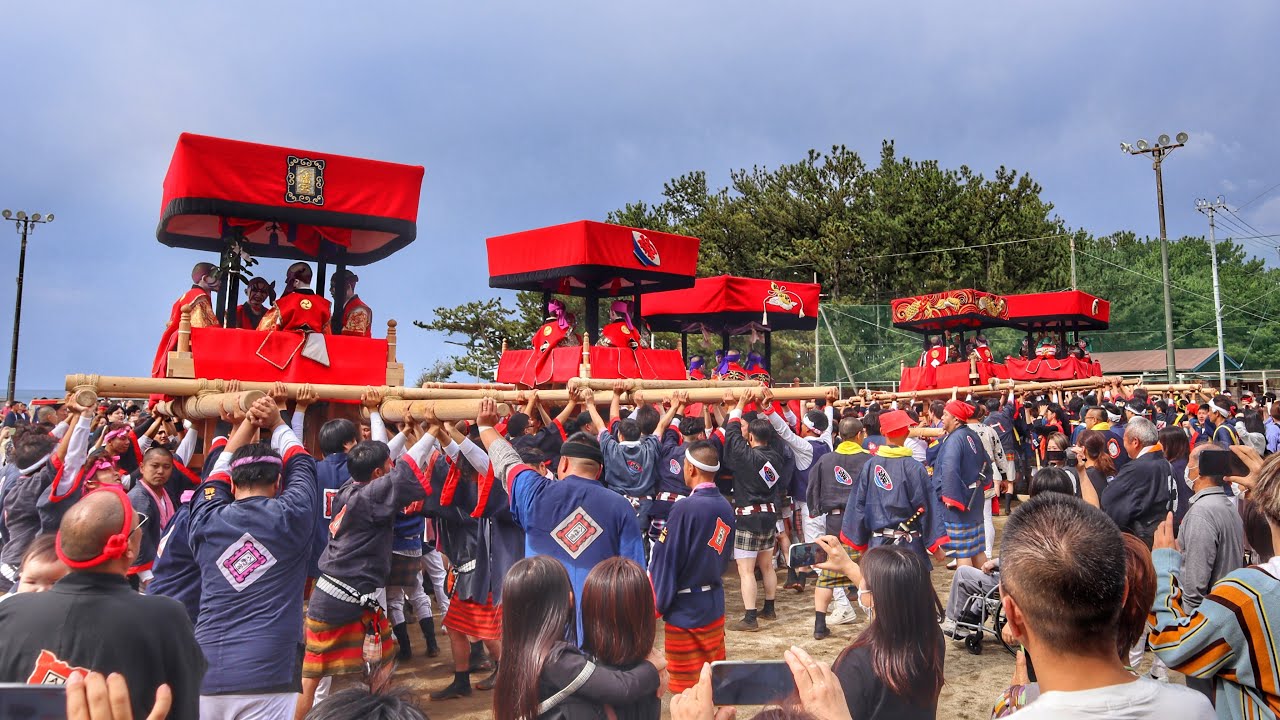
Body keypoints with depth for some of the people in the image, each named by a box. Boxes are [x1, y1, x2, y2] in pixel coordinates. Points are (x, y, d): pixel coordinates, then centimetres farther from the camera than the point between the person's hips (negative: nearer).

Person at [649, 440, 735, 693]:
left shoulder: (685, 508, -21)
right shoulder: (725, 506, -1)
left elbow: (665, 559, -16)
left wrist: (655, 604, -6)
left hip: (685, 611, -6)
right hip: (715, 606, 6)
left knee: (688, 687, 7)